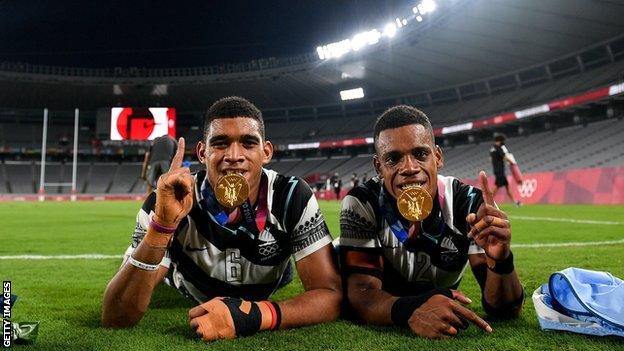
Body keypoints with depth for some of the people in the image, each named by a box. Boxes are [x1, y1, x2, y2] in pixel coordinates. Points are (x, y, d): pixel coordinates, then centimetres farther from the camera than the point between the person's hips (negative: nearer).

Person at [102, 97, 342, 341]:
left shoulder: (293, 198, -33)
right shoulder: (169, 204, -35)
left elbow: (331, 295, -37)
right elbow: (114, 319, -39)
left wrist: (254, 315, -55)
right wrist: (162, 224, -54)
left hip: (266, 296, 2)